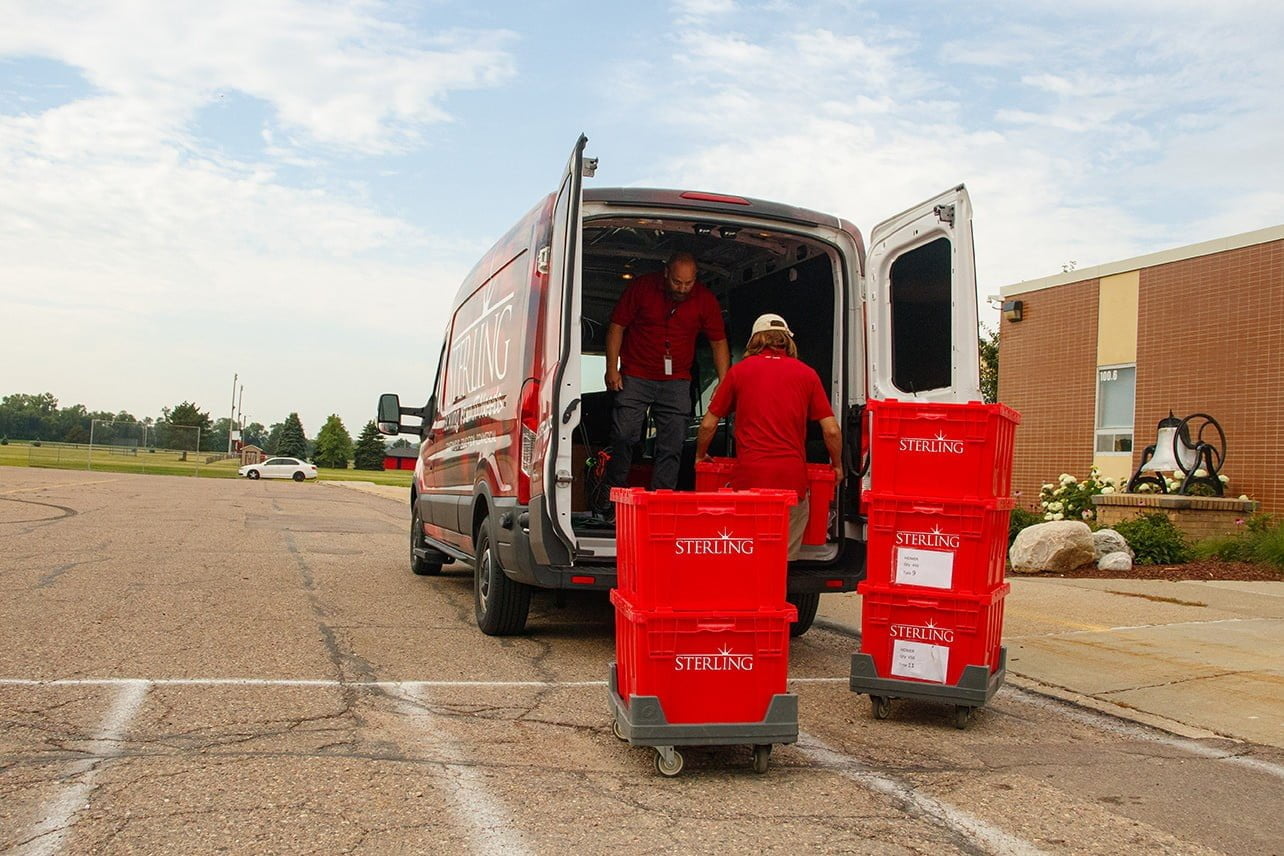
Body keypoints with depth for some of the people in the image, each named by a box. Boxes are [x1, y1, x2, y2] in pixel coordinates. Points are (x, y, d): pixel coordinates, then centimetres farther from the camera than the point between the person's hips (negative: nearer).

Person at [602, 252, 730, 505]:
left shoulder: (705, 300, -2)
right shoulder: (642, 287, -6)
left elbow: (719, 342, 5)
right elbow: (617, 326, 0)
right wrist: (612, 368, -6)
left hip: (676, 382, 2)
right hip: (635, 377, -1)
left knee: (672, 447, -1)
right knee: (623, 437, -5)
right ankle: (611, 499, 9)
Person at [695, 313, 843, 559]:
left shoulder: (739, 371, 10)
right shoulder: (806, 373, 10)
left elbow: (708, 425, 11)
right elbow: (831, 430, 6)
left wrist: (700, 456, 29)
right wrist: (837, 466, 23)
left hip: (748, 474, 0)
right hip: (792, 476, 1)